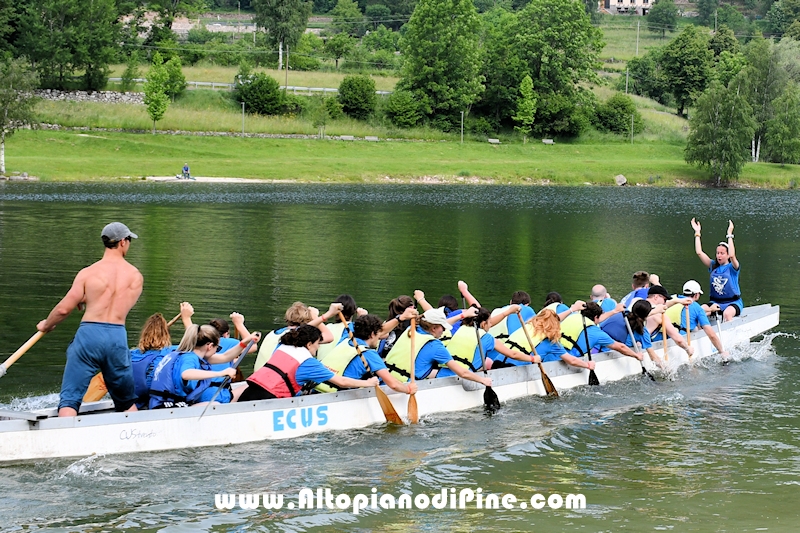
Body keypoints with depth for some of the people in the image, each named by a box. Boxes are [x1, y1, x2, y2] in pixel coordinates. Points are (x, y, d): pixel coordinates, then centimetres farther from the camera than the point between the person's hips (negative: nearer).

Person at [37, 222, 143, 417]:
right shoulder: (136, 276, 7)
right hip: (118, 337, 2)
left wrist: (46, 325, 18)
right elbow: (121, 305, 13)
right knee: (127, 402, 20)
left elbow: (63, 309, -2)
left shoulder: (88, 273, -1)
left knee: (69, 399, -3)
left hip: (88, 335, -2)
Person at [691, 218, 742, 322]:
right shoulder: (713, 266, 10)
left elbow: (732, 255, -25)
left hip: (733, 302, -4)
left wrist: (729, 234, -25)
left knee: (727, 313, -39)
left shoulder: (732, 267, -2)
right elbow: (699, 252, 3)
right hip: (715, 302, 4)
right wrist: (697, 232, 3)